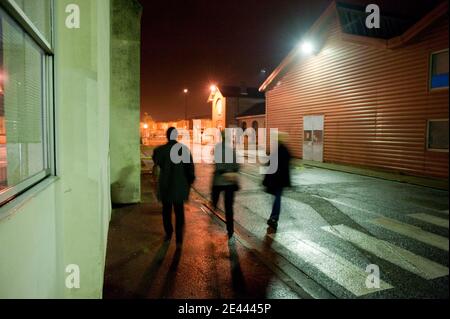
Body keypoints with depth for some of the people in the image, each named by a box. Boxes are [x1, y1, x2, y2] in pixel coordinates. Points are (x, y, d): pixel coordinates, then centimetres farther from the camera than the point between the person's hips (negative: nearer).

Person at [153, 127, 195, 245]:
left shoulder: (160, 150, -10)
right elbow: (190, 167, -5)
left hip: (166, 185, 0)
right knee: (179, 211, 10)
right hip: (180, 186, 0)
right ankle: (179, 237, 8)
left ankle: (168, 234, 29)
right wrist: (190, 181, 6)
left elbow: (156, 161, 11)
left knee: (166, 210, 19)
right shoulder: (184, 149, -10)